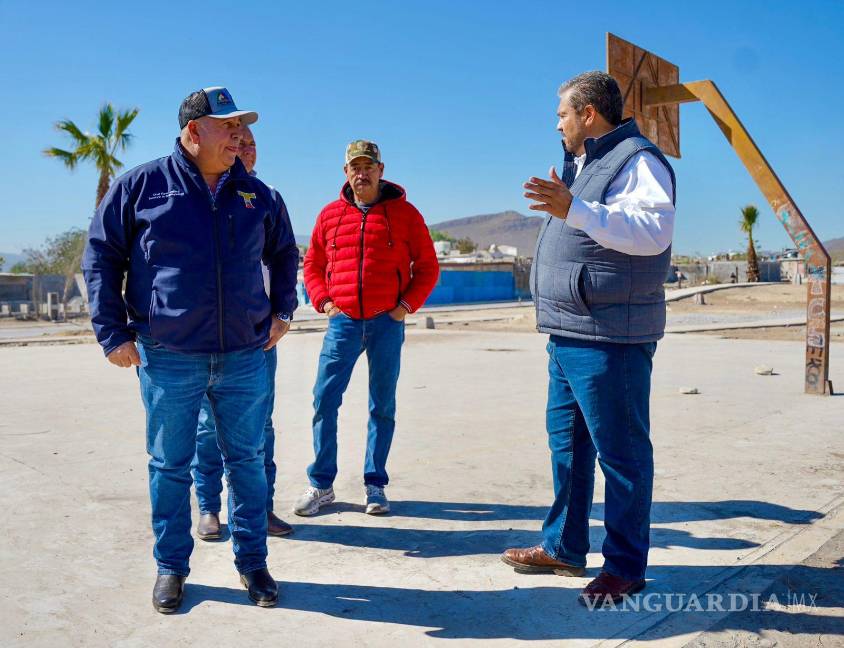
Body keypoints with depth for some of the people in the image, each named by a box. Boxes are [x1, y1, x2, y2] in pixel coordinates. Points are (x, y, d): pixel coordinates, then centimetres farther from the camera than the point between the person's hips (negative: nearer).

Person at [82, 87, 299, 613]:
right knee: (170, 465, 8)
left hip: (246, 355, 3)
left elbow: (284, 255, 25)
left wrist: (282, 311, 15)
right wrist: (113, 332, 0)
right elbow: (101, 257, 5)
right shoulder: (142, 185, 0)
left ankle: (253, 561, 24)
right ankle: (172, 567, 26)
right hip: (169, 357, -2)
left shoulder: (257, 194, 9)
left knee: (248, 461, 9)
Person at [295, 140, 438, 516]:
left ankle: (375, 485, 17)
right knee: (324, 399, -3)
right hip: (342, 321, 2)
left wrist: (407, 304, -5)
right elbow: (312, 264, 16)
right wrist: (322, 301, 1)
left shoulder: (404, 213, 3)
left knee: (382, 406, 5)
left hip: (387, 322, -1)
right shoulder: (330, 214, 9)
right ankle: (321, 485, 9)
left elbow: (428, 266, 6)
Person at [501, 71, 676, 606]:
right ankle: (564, 547, 28)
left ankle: (627, 566, 11)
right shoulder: (582, 165, 22)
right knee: (566, 441, 15)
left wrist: (574, 210, -31)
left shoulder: (637, 161, -9)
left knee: (620, 451, -2)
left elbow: (653, 231, -26)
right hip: (568, 336, 10)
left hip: (609, 339, -10)